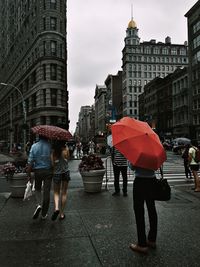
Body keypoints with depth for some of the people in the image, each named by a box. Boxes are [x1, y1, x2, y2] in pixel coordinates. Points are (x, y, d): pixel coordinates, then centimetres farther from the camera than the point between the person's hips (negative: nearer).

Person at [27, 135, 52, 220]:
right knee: (46, 191, 8)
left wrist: (29, 174, -1)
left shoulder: (34, 146, -7)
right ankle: (44, 214, 17)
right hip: (48, 171, -1)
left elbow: (30, 162, -8)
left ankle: (39, 204, -2)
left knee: (37, 189, 23)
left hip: (38, 171, 1)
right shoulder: (51, 146, -9)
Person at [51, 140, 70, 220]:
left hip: (56, 173, 0)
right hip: (66, 172, 1)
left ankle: (56, 208, -11)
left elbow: (52, 163, -9)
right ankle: (62, 213, 18)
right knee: (64, 193, 12)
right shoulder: (66, 149, -9)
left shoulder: (54, 151, -8)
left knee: (56, 193, 15)